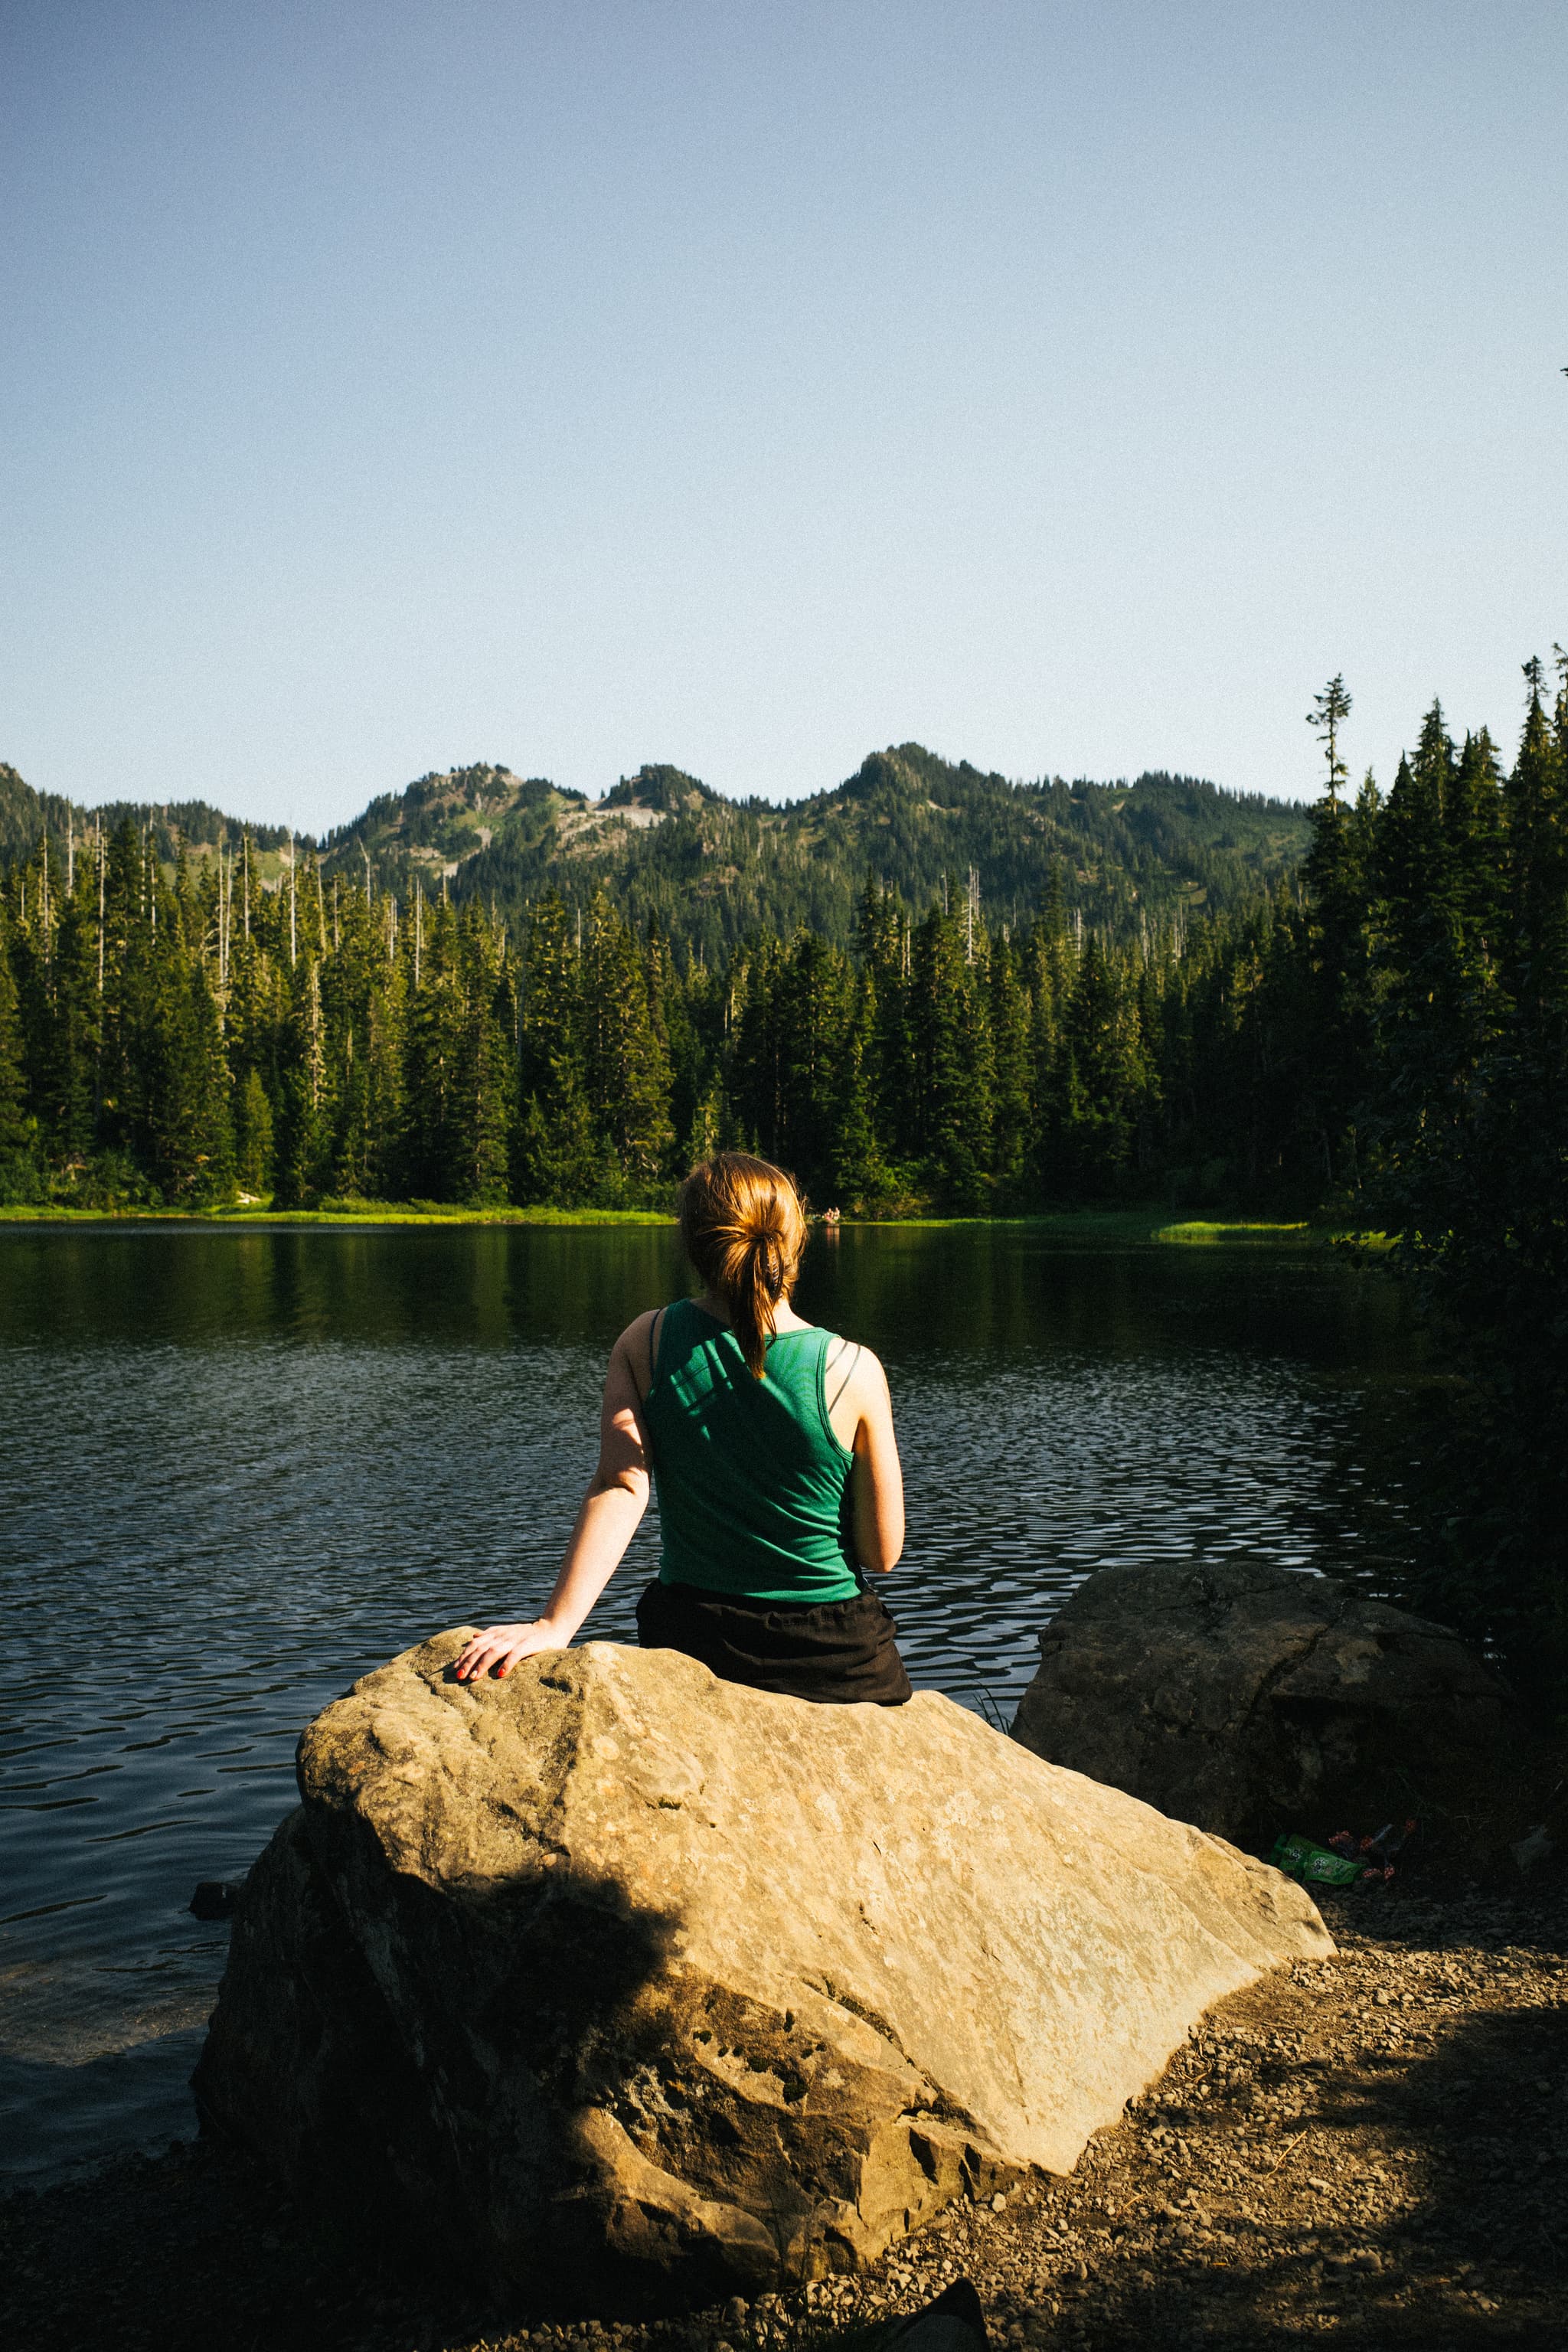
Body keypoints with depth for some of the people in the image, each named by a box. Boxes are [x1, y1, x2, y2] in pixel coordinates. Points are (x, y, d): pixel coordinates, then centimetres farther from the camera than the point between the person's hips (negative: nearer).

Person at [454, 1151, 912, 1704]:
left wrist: (556, 1624, -27)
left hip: (689, 1638, 3)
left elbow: (620, 1487, -22)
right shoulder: (852, 1370, -15)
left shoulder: (645, 1344, -8)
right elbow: (882, 1553, -9)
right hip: (833, 1656, -2)